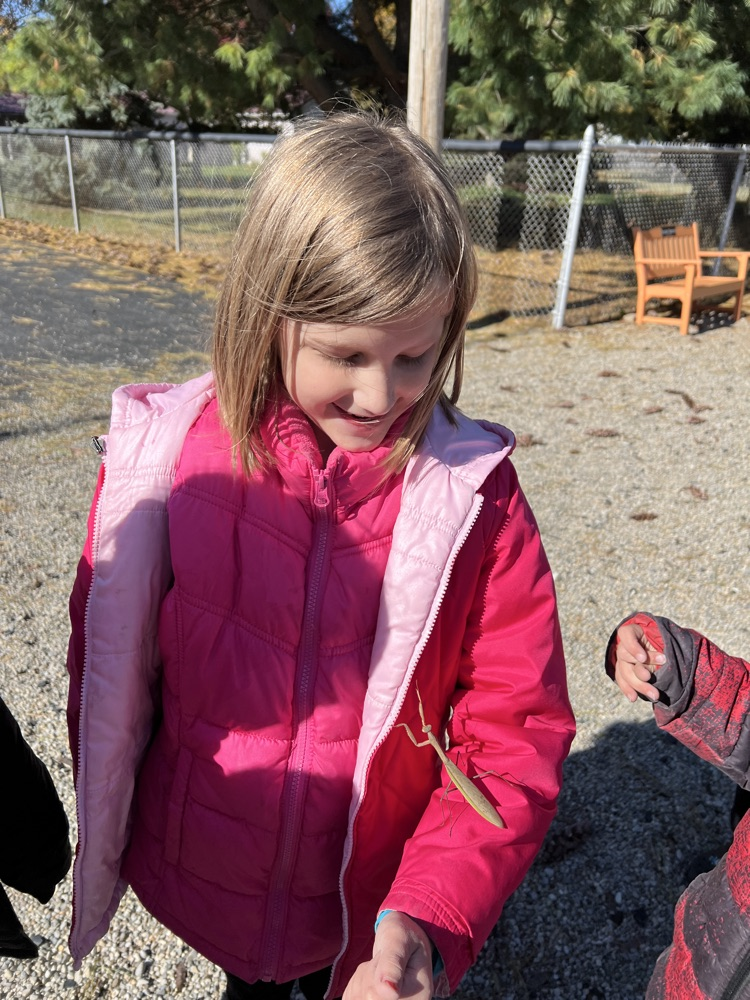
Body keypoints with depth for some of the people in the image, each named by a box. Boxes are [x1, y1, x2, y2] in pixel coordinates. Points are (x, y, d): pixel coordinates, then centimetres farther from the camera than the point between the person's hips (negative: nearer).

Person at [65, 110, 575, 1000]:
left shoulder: (475, 491, -19)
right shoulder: (163, 454, -17)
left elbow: (515, 728, -15)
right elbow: (106, 668, -6)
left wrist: (433, 918, -26)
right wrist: (106, 837, 4)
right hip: (197, 884, 2)